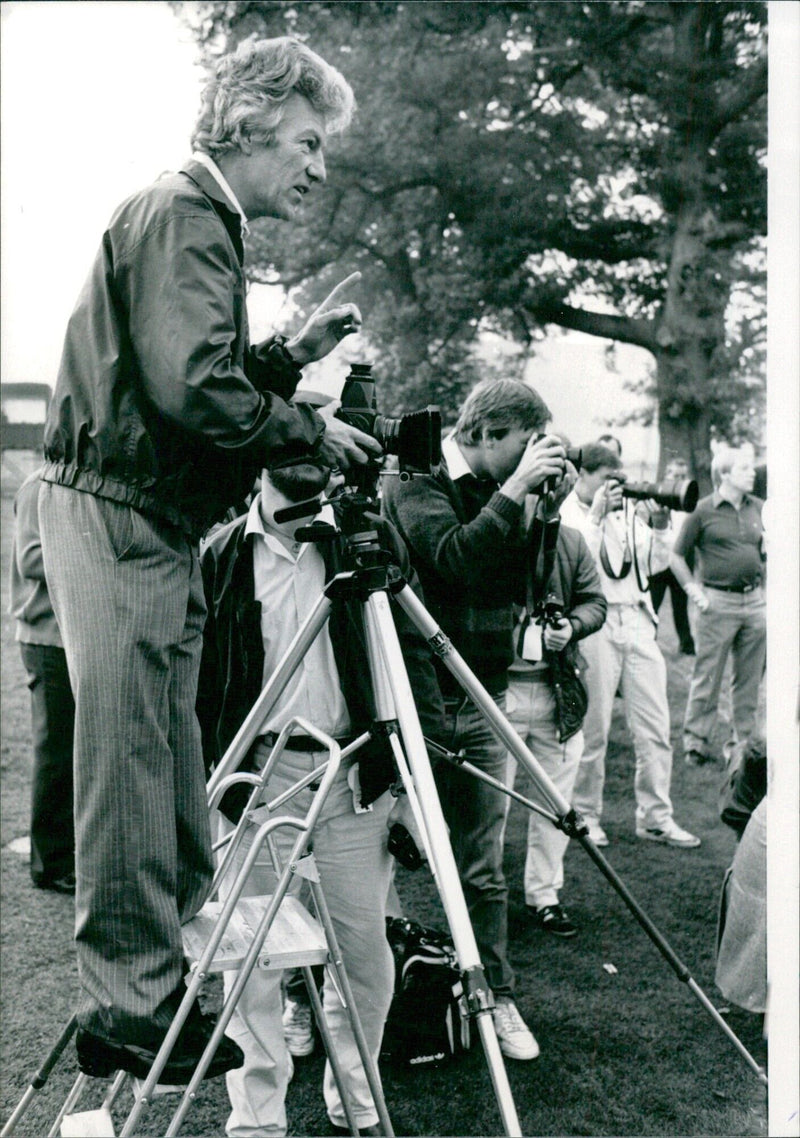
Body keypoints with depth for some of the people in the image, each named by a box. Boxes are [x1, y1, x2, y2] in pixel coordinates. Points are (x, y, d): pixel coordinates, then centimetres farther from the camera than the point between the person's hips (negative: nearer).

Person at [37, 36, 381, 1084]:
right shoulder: (181, 217, -11)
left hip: (154, 524, 10)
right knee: (131, 769, -5)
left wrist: (295, 351, 8)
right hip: (116, 514, -10)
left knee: (169, 773, 13)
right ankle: (130, 1009, 6)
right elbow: (193, 388, -23)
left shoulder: (203, 221, 20)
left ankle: (152, 986, 24)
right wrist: (308, 427, -11)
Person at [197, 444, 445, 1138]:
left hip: (357, 778, 1)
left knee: (365, 951, 8)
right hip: (257, 777, 0)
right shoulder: (221, 554, 3)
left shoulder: (373, 541, 4)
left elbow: (414, 656, 2)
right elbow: (197, 680, 6)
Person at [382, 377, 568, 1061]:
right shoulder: (415, 487, -7)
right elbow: (455, 557, -24)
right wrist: (515, 492, -22)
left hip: (481, 703, 5)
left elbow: (522, 580, 10)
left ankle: (496, 997, 19)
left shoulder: (495, 493, 12)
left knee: (483, 870, 8)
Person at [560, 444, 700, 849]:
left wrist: (659, 526, 1)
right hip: (596, 627, -6)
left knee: (654, 727, 6)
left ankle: (656, 817, 16)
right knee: (592, 730, 1)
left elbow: (655, 563, 15)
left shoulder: (626, 512, 16)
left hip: (638, 622, 6)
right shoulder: (565, 514, -1)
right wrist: (596, 515, -15)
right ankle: (585, 814, 17)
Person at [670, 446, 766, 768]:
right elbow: (677, 556, -1)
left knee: (750, 678, 11)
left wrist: (767, 589, 11)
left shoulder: (757, 508, 10)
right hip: (718, 602, -5)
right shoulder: (703, 510, -5)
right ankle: (696, 741, 10)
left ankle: (746, 742, 21)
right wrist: (694, 591, -8)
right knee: (707, 677, 0)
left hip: (755, 602, 5)